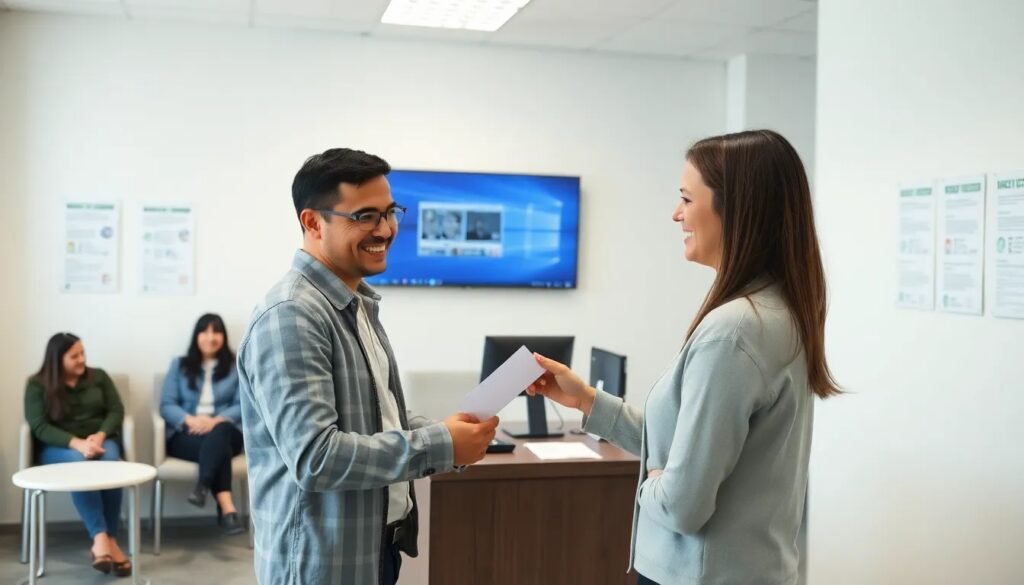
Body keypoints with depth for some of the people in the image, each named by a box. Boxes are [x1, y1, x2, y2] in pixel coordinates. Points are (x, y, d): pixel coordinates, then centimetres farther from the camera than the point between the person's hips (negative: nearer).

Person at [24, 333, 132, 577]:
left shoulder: (98, 376, 10)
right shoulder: (37, 385, 1)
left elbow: (116, 411, 4)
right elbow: (39, 427, -9)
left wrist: (100, 436, -18)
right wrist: (77, 443, -25)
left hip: (101, 441, 2)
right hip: (58, 448, -2)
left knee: (110, 460, -34)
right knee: (79, 463, -37)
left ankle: (108, 541, -33)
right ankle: (101, 539, -45)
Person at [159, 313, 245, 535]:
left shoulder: (236, 367, 13)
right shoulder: (179, 365, 14)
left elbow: (243, 406, 2)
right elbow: (167, 405, 3)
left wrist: (217, 420, -20)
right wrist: (190, 419, -19)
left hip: (224, 431, 1)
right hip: (186, 434, 0)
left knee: (217, 434, -39)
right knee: (217, 446, -36)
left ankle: (202, 486, -52)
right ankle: (227, 509, -49)